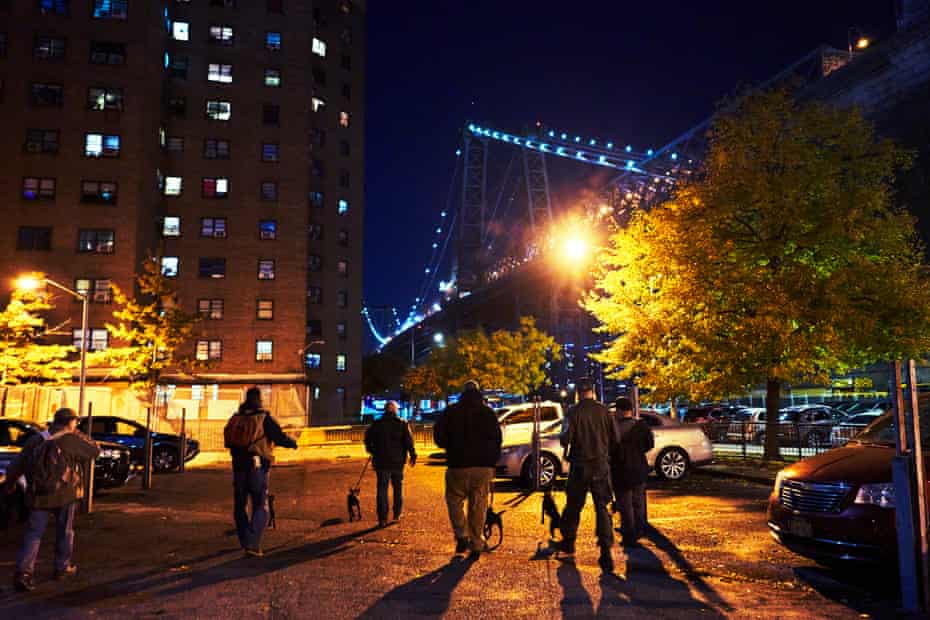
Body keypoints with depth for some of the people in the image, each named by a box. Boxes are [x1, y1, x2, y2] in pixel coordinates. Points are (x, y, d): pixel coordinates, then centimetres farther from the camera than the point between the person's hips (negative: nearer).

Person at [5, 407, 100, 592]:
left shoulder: (35, 440, 6)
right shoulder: (72, 440, -8)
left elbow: (16, 465, 9)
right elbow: (95, 451, 2)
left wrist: (10, 483, 26)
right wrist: (80, 435, 13)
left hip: (38, 494, 3)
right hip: (64, 493, -3)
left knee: (33, 534, 6)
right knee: (65, 531, 15)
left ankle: (23, 572, -7)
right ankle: (62, 567, 24)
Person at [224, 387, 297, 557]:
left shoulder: (234, 419, 7)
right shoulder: (264, 419, -7)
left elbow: (228, 442, 15)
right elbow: (280, 437, -10)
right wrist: (292, 443, 10)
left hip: (238, 468, 4)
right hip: (257, 468, -4)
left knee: (240, 507, 18)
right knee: (260, 508, 3)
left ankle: (245, 542, 24)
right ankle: (252, 544, -10)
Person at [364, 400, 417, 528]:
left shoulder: (377, 424, -1)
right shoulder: (402, 424, -3)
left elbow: (368, 439, 4)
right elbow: (409, 440, -9)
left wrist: (373, 452, 19)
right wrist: (412, 455, -2)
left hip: (382, 461, 0)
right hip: (398, 461, 1)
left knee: (382, 489, 3)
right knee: (398, 487, 17)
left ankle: (382, 518, -3)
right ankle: (397, 515, 22)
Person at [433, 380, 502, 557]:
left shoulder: (451, 412, 0)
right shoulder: (489, 413, 8)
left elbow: (438, 436, 1)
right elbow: (497, 439, 11)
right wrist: (492, 462, 18)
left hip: (459, 465, -2)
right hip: (484, 465, 2)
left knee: (454, 500, 14)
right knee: (478, 505, 9)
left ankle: (462, 536, -2)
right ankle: (477, 545, 10)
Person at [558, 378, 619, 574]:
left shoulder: (573, 413, -9)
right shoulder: (604, 411, -3)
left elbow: (565, 439, -15)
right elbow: (615, 438, 0)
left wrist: (563, 439, 8)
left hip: (580, 465, -1)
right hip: (601, 464, 1)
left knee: (573, 506, 15)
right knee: (602, 507, 4)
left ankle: (568, 544, 29)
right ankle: (606, 552, -5)